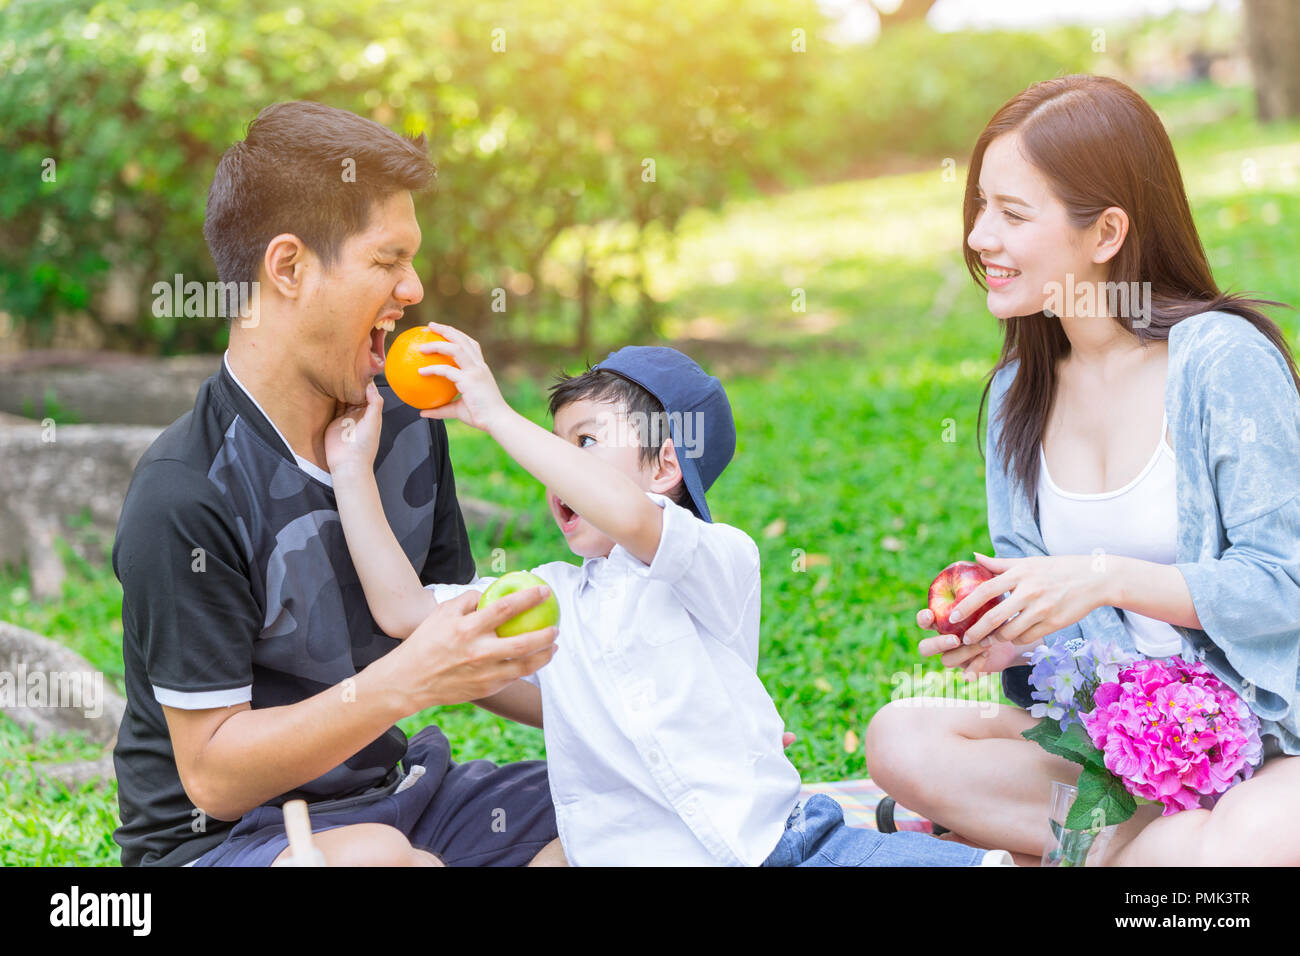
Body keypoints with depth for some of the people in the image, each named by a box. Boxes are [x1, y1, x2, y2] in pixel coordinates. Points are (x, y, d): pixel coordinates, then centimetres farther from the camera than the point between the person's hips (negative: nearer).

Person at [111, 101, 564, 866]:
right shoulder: (184, 495, -20)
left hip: (389, 789, 7)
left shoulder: (407, 422, 3)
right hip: (219, 834, -7)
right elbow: (213, 775, -19)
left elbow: (457, 642, 9)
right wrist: (406, 680, -29)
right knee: (375, 857, -38)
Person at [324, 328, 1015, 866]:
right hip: (641, 853, 4)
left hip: (780, 833, -3)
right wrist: (355, 471, 9)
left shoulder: (721, 561, -1)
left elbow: (625, 514, -22)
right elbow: (403, 609, 11)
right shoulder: (550, 599, 16)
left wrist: (496, 414, -16)